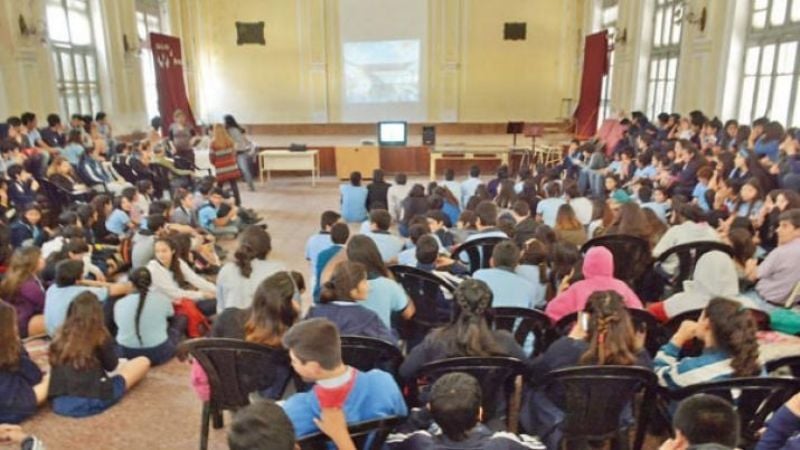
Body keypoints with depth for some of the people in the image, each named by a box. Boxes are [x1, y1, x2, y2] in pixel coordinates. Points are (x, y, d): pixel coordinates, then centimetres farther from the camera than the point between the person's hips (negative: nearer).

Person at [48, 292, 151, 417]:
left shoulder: (61, 334, 7)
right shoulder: (100, 335, -6)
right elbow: (111, 366, 7)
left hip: (59, 403, 5)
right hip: (92, 401, -5)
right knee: (143, 362, 7)